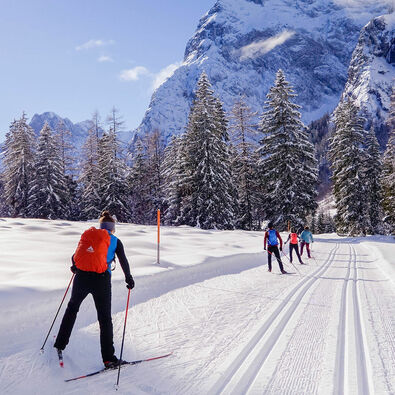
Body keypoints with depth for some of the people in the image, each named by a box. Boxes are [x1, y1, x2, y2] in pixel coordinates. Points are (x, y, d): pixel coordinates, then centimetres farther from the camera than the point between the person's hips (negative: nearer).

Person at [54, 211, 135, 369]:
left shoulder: (87, 235, 13)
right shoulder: (115, 241, 5)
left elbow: (75, 257, 16)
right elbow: (123, 261, 0)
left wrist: (75, 268, 36)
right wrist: (129, 279, 10)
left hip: (81, 277, 3)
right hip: (101, 280, -3)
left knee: (72, 308, 27)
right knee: (105, 318, 6)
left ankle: (60, 344, 34)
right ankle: (108, 358, 4)